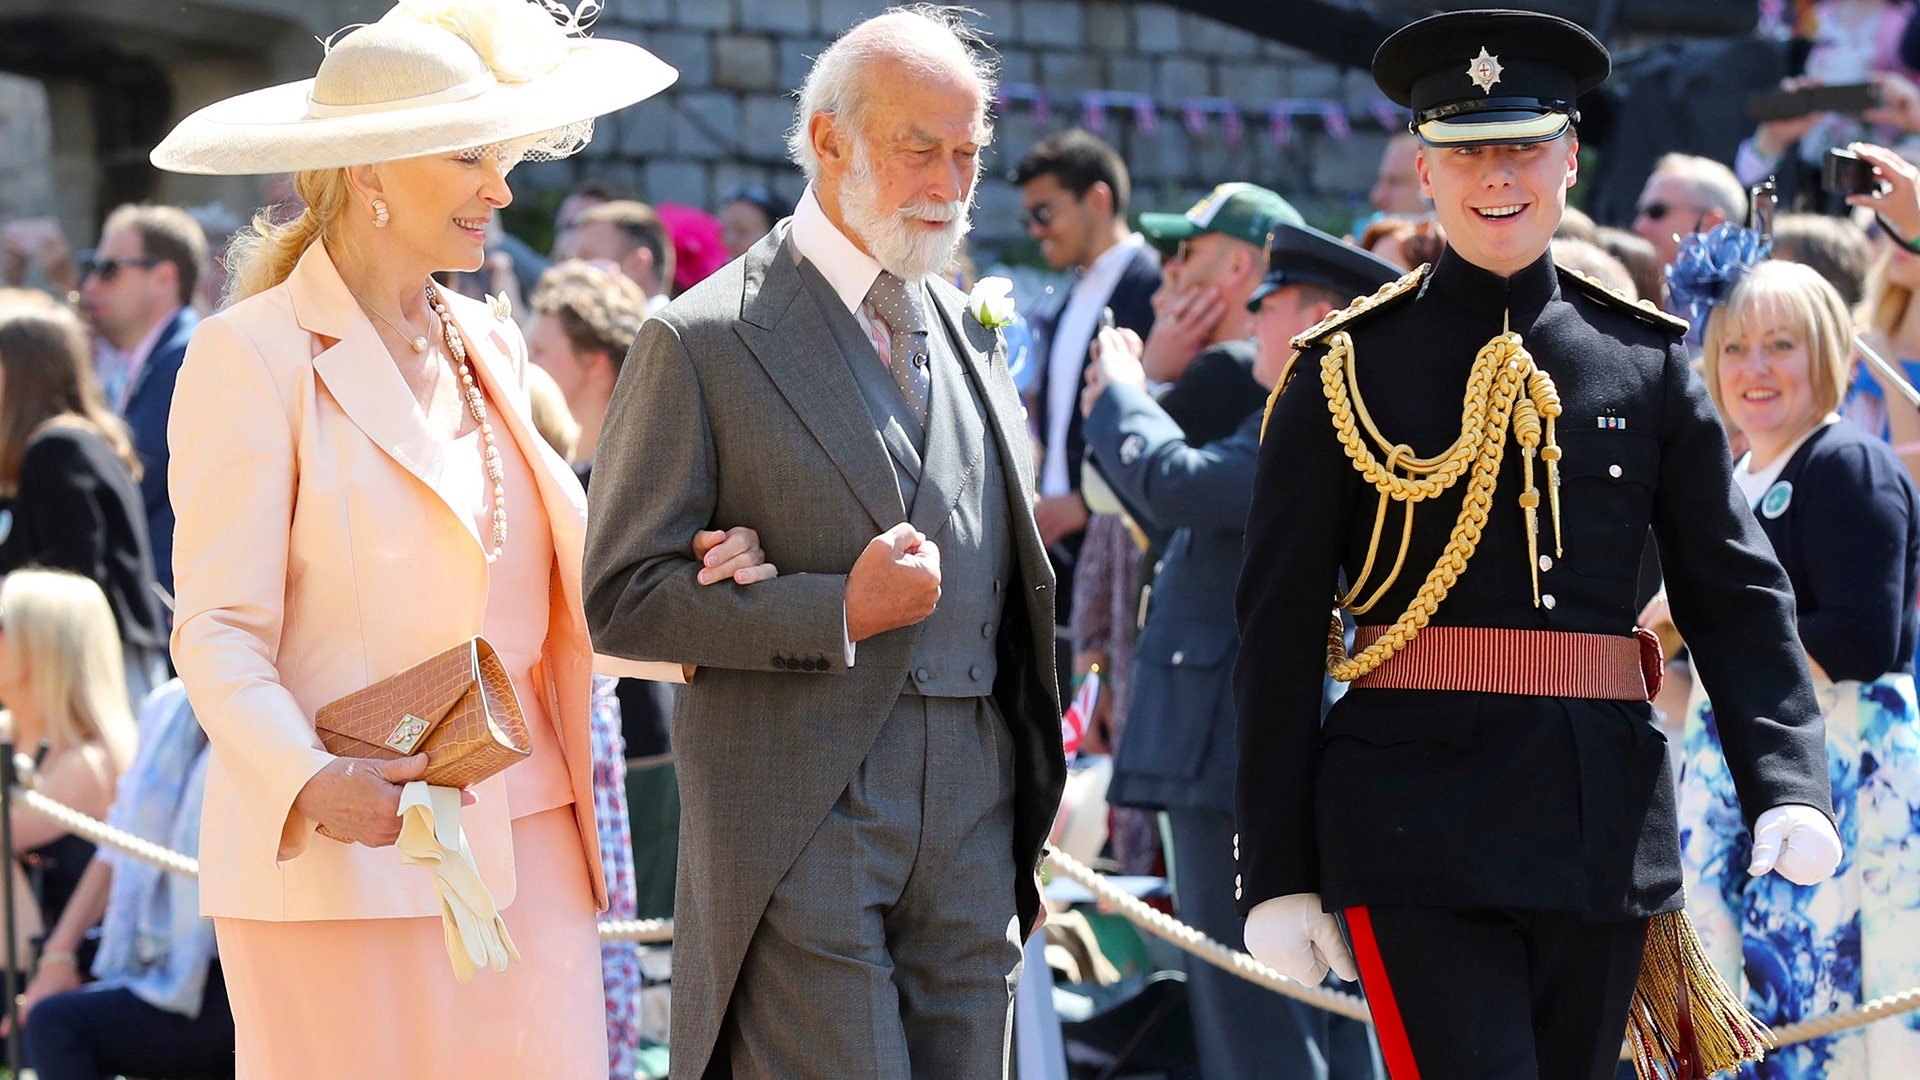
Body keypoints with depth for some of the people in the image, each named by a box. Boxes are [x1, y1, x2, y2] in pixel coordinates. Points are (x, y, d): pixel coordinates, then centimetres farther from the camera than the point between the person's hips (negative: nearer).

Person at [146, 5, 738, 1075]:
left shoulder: (488, 345, 16)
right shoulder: (255, 355, -4)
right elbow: (219, 632, -9)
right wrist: (309, 781, -27)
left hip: (523, 851, 6)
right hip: (350, 855, -6)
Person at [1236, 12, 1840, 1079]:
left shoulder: (1646, 361, 9)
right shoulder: (1346, 370, 2)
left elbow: (1738, 591, 7)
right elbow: (1280, 633, 1)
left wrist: (1787, 785, -9)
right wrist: (1279, 872, -3)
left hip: (1605, 830, 4)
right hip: (1420, 825, -3)